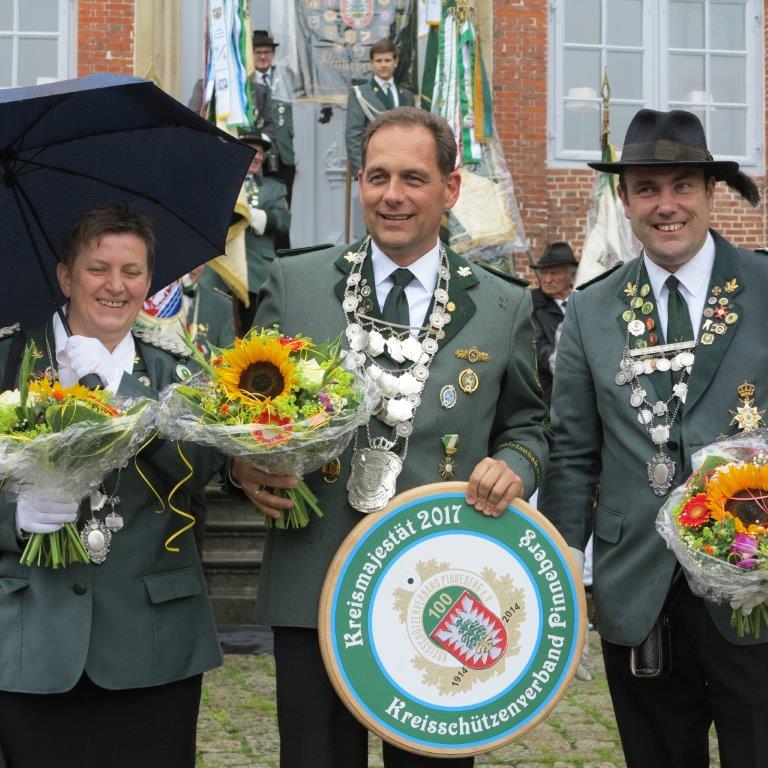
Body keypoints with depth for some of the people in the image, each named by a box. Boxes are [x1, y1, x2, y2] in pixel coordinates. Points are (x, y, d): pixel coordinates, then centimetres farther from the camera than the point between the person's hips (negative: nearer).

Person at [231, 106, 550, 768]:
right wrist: (244, 462, -10)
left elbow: (526, 426, 14)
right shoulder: (293, 284, 5)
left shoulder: (504, 307, 6)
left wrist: (514, 464, -8)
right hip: (314, 589, 0)